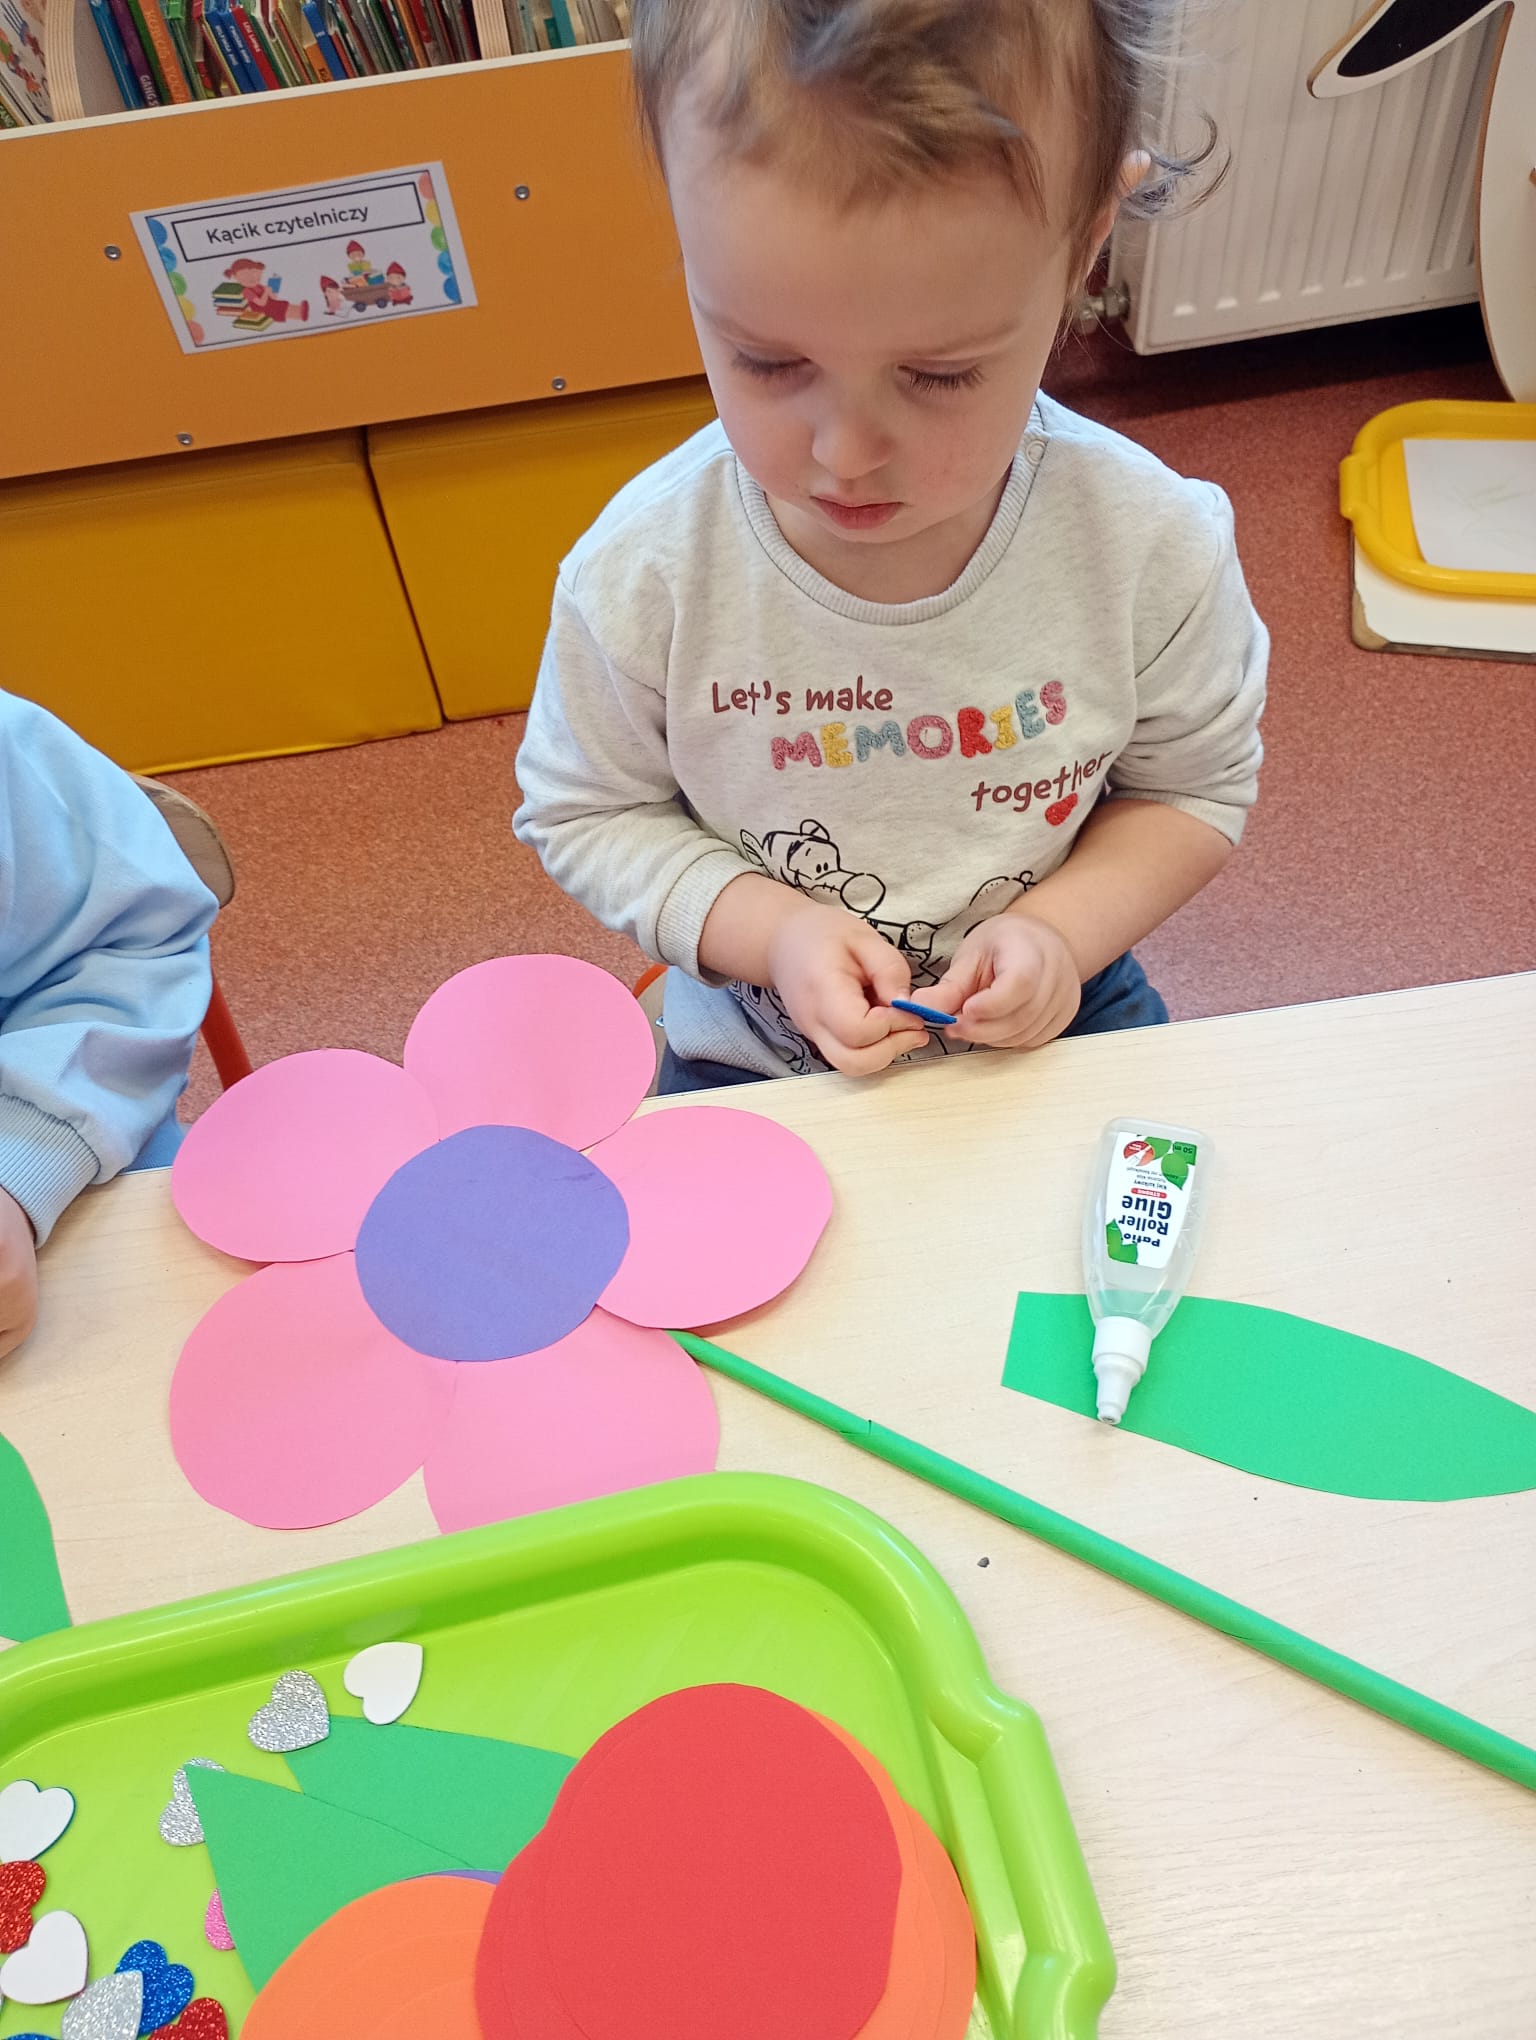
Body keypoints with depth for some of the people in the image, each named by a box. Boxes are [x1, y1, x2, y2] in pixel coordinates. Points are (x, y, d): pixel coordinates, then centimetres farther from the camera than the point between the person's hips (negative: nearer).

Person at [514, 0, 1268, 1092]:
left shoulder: (1154, 549, -20)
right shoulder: (642, 573, -23)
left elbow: (1197, 788, -3)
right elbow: (583, 810, -7)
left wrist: (1063, 928, -21)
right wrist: (764, 927, -23)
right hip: (754, 1058, 0)